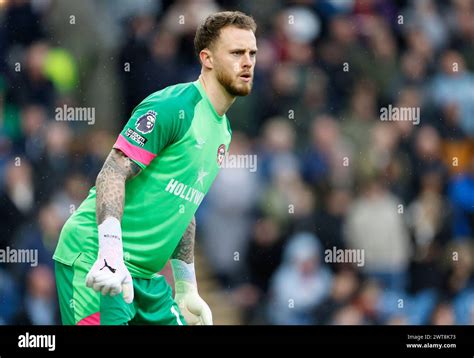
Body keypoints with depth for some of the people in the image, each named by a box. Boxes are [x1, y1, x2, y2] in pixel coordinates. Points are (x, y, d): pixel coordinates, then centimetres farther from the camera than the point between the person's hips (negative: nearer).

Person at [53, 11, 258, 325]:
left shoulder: (223, 131, 16)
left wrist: (187, 289, 22)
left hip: (145, 275, 9)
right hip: (95, 260, -9)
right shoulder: (171, 107, -12)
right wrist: (110, 253, -31)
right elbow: (112, 174, -20)